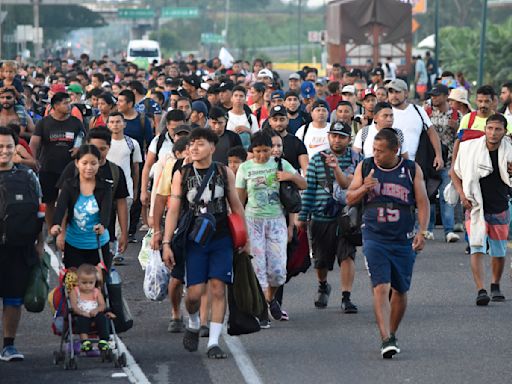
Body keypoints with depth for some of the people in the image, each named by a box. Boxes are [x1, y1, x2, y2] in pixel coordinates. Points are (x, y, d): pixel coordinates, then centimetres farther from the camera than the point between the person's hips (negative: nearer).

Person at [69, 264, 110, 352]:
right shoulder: (75, 292, 8)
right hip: (82, 315, -2)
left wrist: (97, 310, -21)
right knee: (81, 320, -36)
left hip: (94, 314, 2)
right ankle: (84, 340, -47)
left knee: (102, 318, -29)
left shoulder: (97, 292, 14)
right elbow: (73, 306, -6)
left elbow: (102, 305, 3)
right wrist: (82, 312, -25)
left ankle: (103, 340, -32)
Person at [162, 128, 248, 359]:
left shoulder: (224, 173, 5)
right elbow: (173, 210, 1)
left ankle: (213, 342, -2)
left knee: (218, 289, -6)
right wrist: (166, 244, -5)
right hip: (194, 241, -1)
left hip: (221, 240, 1)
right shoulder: (181, 175, 2)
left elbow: (236, 207, 11)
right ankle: (193, 324, 25)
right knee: (194, 292, -7)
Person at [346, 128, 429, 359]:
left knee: (400, 290, 9)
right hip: (374, 237, -1)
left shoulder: (412, 170, 2)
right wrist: (364, 188, -14)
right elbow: (349, 199, 7)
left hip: (404, 240, 1)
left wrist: (422, 231, -10)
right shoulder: (365, 167, 4)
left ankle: (392, 335, 27)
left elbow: (423, 203, 2)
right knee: (381, 287, -15)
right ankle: (386, 340, -21)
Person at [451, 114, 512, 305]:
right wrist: (462, 195, -8)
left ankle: (495, 286, 36)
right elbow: (455, 173, 5)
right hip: (476, 207, -2)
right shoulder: (469, 148, -9)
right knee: (477, 249, -15)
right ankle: (480, 291, -21)